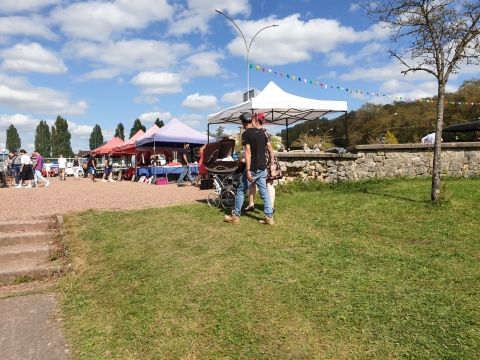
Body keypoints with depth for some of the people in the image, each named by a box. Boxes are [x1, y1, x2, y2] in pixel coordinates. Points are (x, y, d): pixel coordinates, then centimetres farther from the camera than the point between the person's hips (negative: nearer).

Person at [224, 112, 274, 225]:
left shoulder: (246, 134, -11)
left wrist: (248, 171, -20)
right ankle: (269, 217, 8)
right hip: (263, 168, 6)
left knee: (241, 191, 6)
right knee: (264, 192, 9)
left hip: (253, 169, -6)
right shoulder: (261, 132, 9)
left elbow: (248, 153, -18)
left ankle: (235, 216, 14)